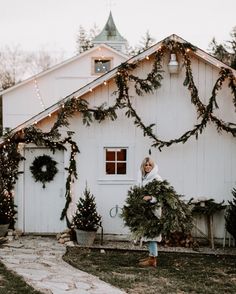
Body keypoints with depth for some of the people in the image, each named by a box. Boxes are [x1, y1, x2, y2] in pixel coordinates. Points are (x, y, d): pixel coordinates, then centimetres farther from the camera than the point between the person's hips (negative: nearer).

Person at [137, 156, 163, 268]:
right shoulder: (142, 177, 14)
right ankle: (151, 255, 22)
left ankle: (153, 259, -6)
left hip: (153, 208, -8)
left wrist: (150, 197, -29)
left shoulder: (156, 178, -9)